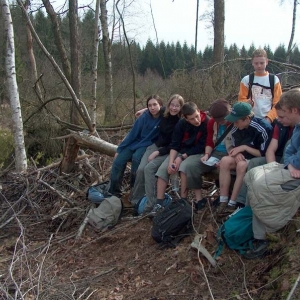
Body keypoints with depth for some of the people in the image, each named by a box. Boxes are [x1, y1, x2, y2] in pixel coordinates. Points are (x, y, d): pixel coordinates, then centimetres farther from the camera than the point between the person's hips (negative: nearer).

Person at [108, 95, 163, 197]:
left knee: (136, 158, -31)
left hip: (148, 145, -2)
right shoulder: (144, 117, -13)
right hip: (135, 142, 2)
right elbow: (132, 134, -7)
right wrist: (119, 149, -4)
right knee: (118, 161, -15)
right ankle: (113, 192, -2)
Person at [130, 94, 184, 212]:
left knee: (149, 168, -29)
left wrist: (158, 153, -19)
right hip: (156, 146, 5)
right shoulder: (164, 116, 3)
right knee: (141, 169, -18)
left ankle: (151, 204, -27)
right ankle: (135, 200, -4)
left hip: (168, 152, -5)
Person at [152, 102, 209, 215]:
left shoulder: (207, 123, -19)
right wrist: (171, 161, -23)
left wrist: (182, 157, -19)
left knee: (184, 166, -34)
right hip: (181, 151, 5)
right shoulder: (181, 124, -7)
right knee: (162, 169, -15)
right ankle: (159, 204, -13)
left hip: (198, 153, -4)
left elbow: (201, 147, -17)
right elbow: (174, 144, -7)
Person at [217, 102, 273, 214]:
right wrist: (237, 154, -16)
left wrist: (244, 147, -21)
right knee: (225, 161, -22)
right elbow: (234, 147, 8)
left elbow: (265, 154, -20)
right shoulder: (236, 128, -4)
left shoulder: (263, 129, -23)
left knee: (242, 165, -35)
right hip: (244, 157, 6)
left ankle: (232, 204, -27)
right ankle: (223, 201, -23)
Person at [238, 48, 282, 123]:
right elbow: (241, 100, 4)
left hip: (269, 120, 0)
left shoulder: (274, 79, 4)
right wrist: (247, 103, -19)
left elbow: (277, 103, 1)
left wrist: (269, 117, -13)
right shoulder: (246, 80, 4)